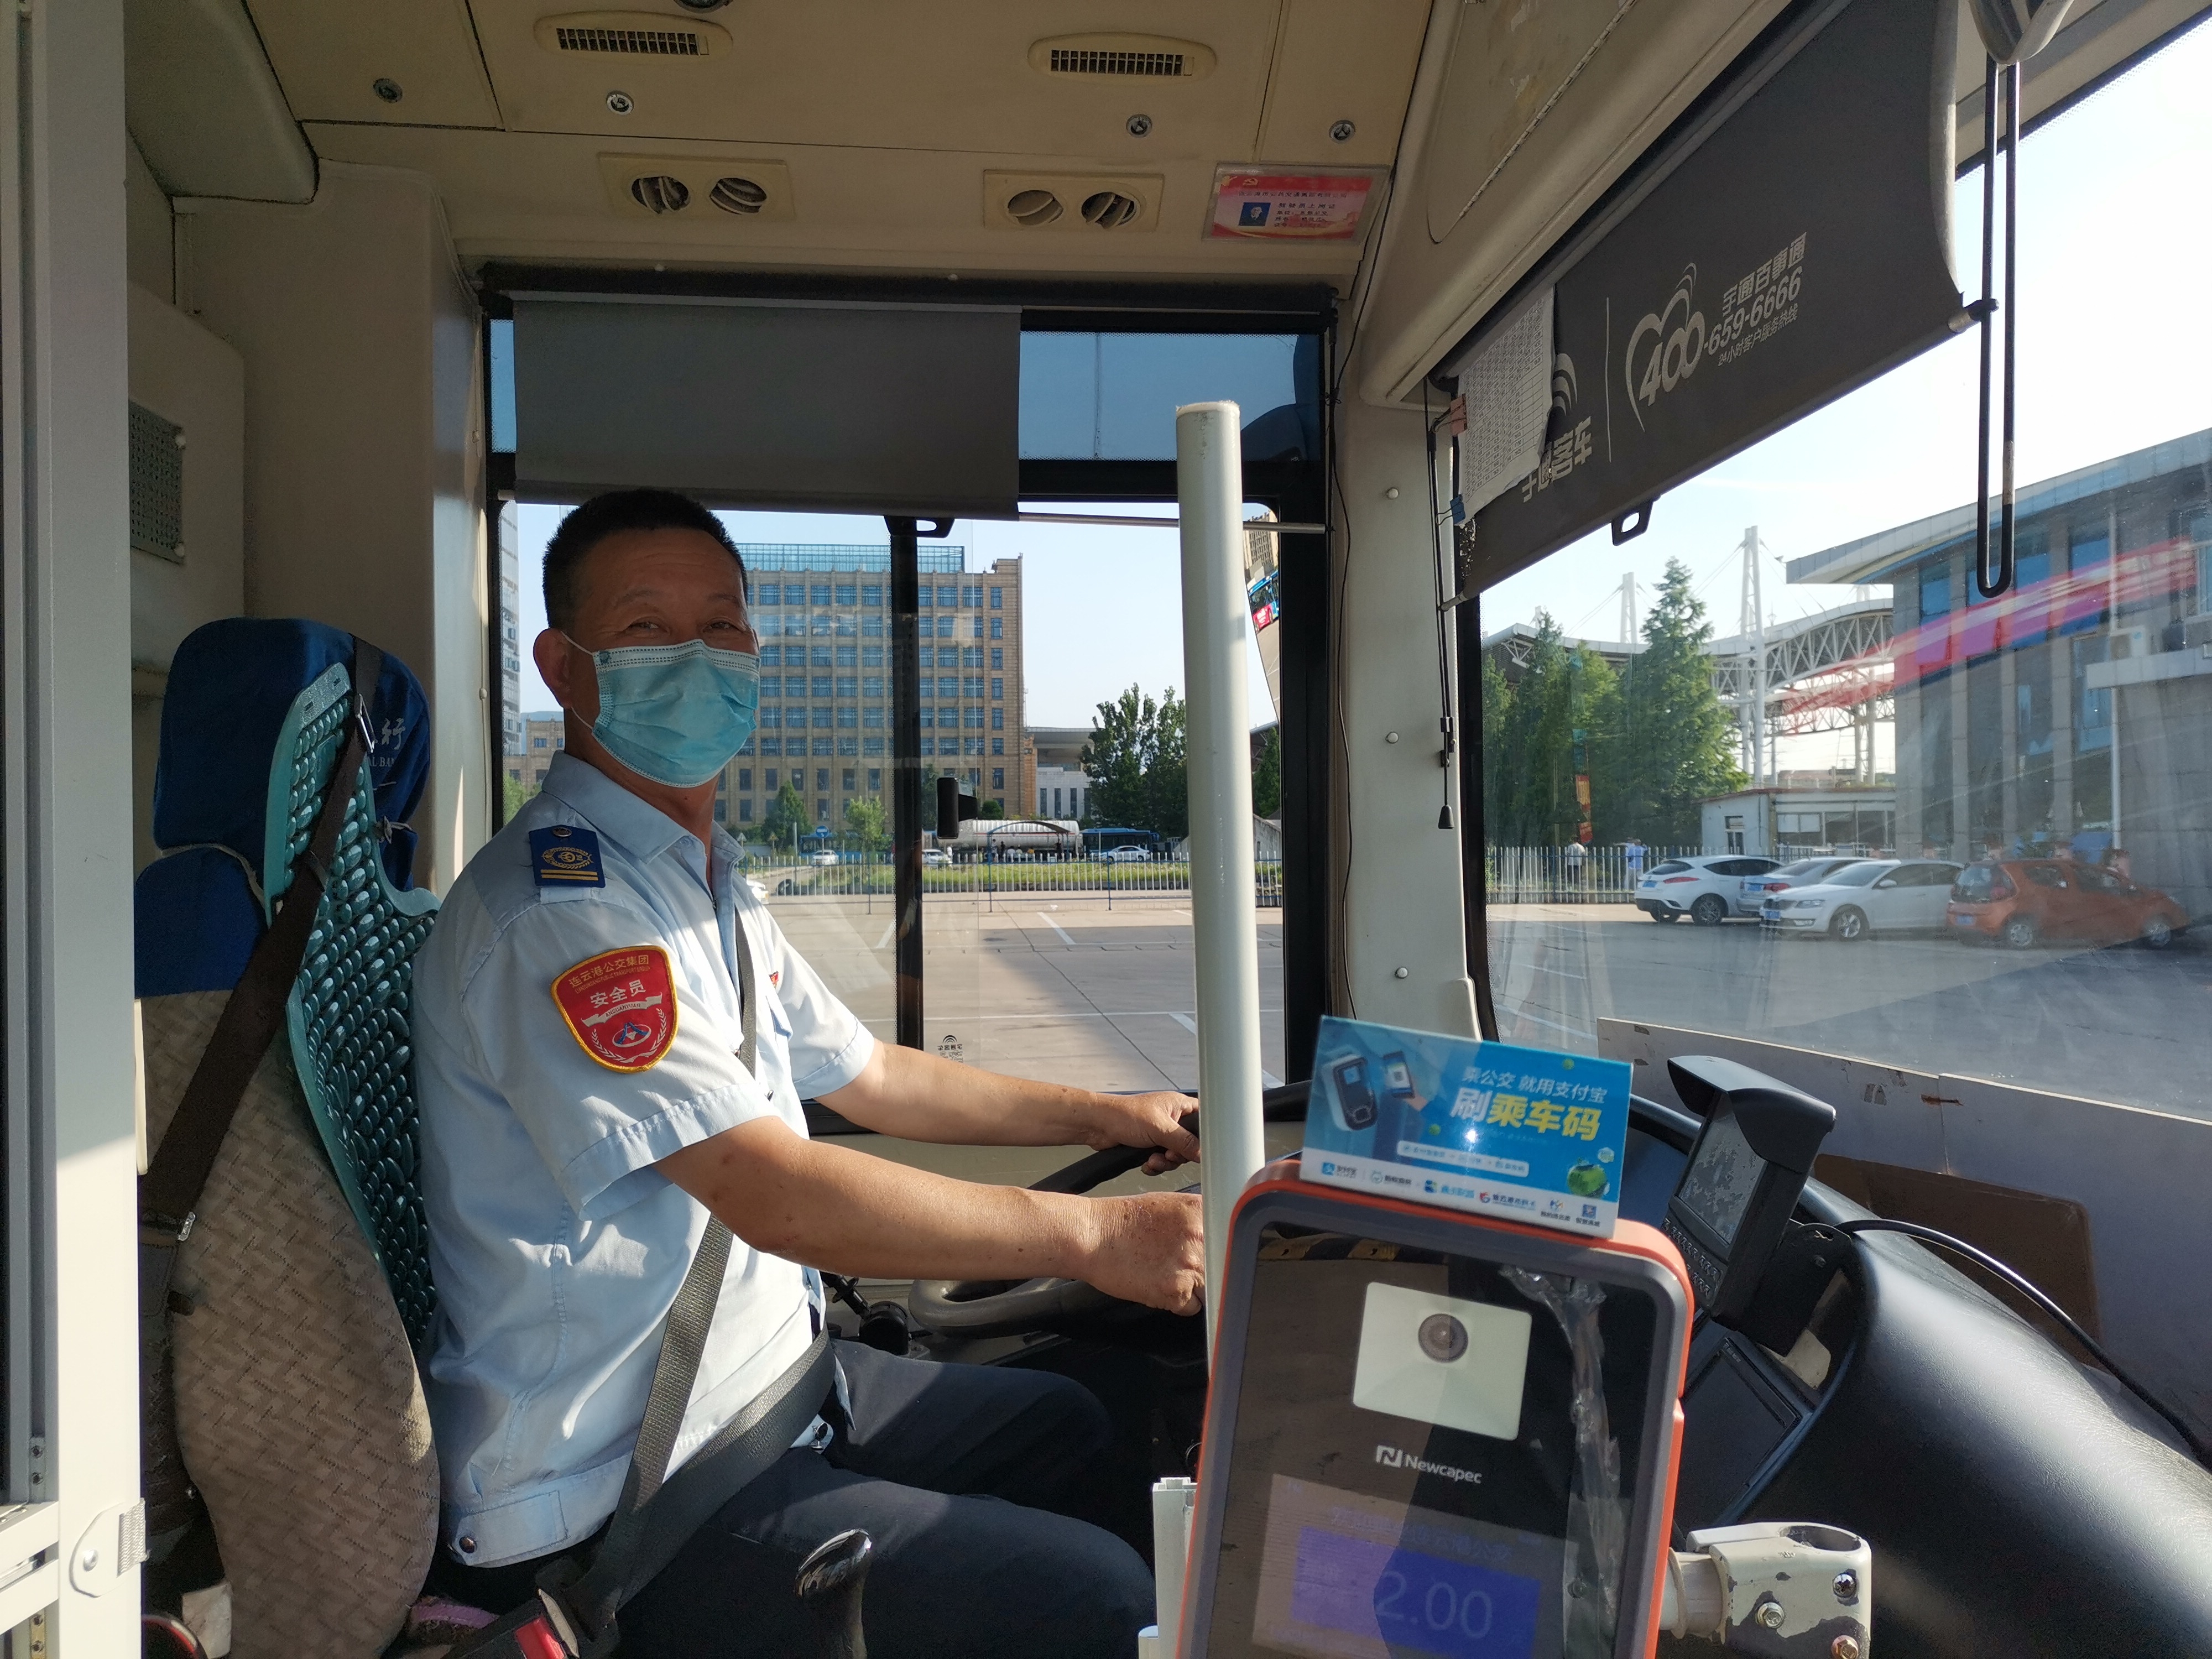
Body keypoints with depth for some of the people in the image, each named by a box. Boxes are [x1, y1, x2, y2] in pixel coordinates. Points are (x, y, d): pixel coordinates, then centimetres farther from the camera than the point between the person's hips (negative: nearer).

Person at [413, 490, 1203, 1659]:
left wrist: (1106, 1116, 17)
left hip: (763, 1378, 10)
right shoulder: (556, 905, -23)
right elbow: (781, 1198, -28)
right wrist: (1089, 1235, -22)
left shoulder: (709, 885, 10)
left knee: (1068, 1425, 20)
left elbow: (865, 1076, 19)